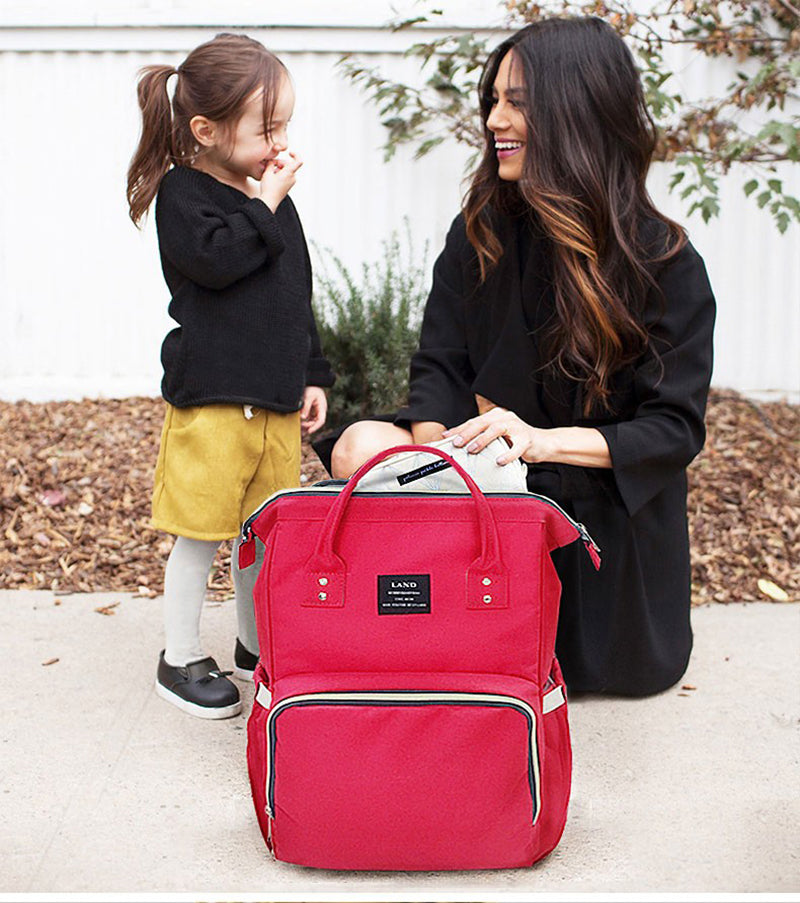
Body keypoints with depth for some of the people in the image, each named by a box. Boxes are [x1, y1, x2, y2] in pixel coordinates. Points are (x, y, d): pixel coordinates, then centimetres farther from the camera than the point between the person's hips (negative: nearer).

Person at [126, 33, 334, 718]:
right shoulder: (183, 192, -7)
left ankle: (256, 645, 32)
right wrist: (265, 204, -16)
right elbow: (214, 259, -26)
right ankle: (181, 659, 17)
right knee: (201, 531, 2)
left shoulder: (273, 197, 14)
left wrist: (311, 374, 18)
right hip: (210, 395, -7)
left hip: (277, 398, 7)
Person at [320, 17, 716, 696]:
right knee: (361, 448, -22)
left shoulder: (666, 262, -14)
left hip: (606, 503, -2)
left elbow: (677, 428, -16)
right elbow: (439, 367, -3)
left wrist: (543, 439, -31)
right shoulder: (479, 234, -2)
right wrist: (436, 451, -25)